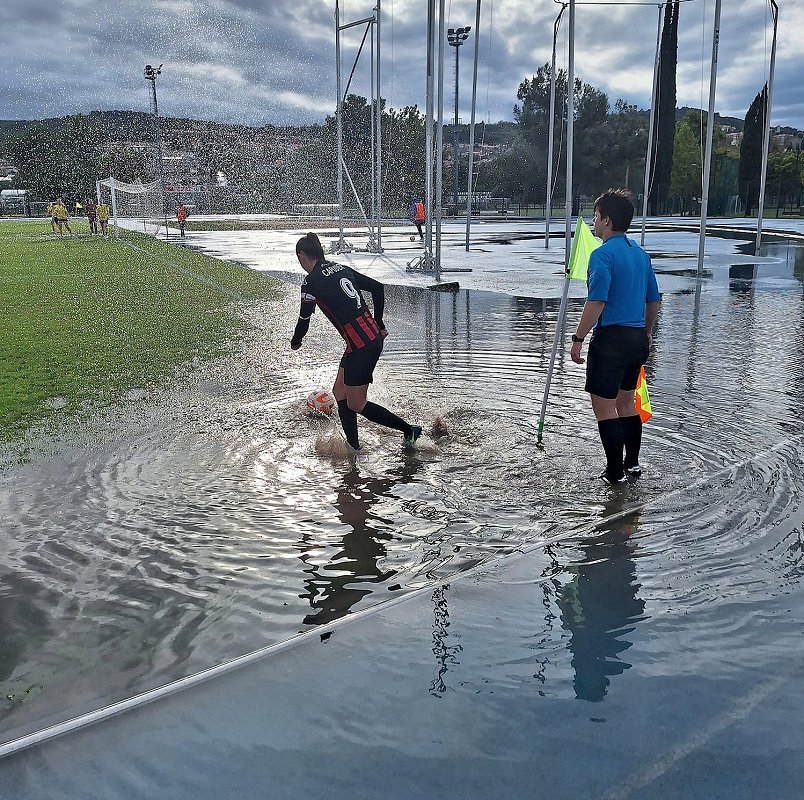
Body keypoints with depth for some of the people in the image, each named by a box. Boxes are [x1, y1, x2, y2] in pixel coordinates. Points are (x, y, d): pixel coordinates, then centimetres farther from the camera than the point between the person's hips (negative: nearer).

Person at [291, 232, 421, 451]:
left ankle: (410, 430, 8)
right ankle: (353, 447, 22)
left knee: (355, 404, 4)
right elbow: (377, 287, 15)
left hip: (361, 346, -9)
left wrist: (295, 342, 20)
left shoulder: (311, 282, -10)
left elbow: (304, 321, -2)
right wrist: (378, 325, 22)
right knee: (340, 391, 18)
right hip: (374, 337, 9)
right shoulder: (341, 268, 12)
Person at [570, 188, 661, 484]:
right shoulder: (641, 253, 12)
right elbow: (654, 300, 17)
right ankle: (632, 464, 27)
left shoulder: (603, 254, -13)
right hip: (637, 338, 9)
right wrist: (647, 333, 29)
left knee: (604, 406, 0)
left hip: (611, 339, -9)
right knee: (626, 403, 19)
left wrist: (578, 338, -16)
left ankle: (615, 471, 4)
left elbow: (596, 302, -22)